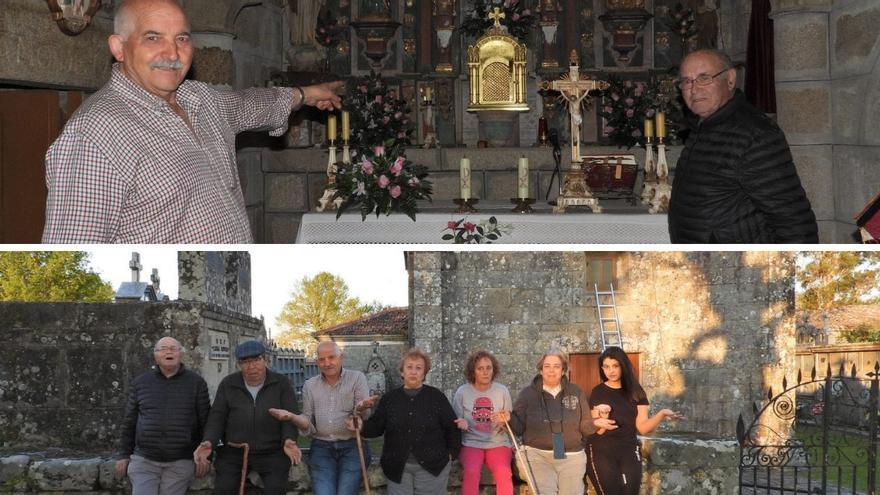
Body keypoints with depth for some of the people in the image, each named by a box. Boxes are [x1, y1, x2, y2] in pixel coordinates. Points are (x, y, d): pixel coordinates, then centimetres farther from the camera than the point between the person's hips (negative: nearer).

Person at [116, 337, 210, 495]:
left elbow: (205, 421, 1)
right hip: (144, 461, 1)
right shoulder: (140, 383, 3)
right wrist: (124, 455, 5)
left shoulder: (196, 383, -1)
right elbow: (129, 421, 7)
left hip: (180, 463, -1)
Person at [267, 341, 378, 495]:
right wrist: (291, 417, -12)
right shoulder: (310, 385, 12)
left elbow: (363, 417, -7)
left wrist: (361, 408, -32)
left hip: (352, 447, -2)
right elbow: (309, 423, 9)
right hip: (322, 448, 2)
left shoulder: (357, 378, 3)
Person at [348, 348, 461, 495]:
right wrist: (362, 426, -12)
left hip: (432, 466, -2)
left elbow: (452, 427, 4)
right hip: (398, 468, 2)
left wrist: (451, 453, -2)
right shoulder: (389, 398, 7)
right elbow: (376, 426, 7)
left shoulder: (437, 397, 1)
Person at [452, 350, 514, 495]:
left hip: (498, 443, 1)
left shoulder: (502, 391, 4)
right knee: (472, 471, -32)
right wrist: (462, 424, -16)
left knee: (503, 472, -29)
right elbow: (456, 422, 8)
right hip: (471, 443, -1)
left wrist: (504, 422, -15)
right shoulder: (462, 392, 1)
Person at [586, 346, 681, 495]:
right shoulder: (598, 392, -4)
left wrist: (661, 414, -20)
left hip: (629, 452, 3)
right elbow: (599, 430, -9)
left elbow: (643, 427, -4)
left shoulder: (635, 391, 3)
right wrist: (602, 415, -29)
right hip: (602, 453, -3)